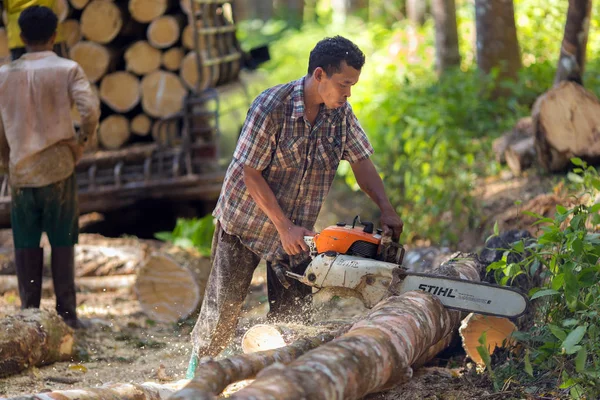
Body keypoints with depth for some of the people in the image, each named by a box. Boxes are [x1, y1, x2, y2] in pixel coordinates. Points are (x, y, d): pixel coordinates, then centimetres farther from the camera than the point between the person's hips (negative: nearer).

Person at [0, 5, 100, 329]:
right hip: (58, 169, -2)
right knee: (62, 244, 6)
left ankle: (29, 313, 12)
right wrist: (82, 140, -1)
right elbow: (90, 111, -18)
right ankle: (66, 314, 9)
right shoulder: (67, 70, -5)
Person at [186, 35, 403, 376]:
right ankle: (200, 364, 25)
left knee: (291, 312, 3)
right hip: (247, 218, -4)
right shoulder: (271, 107, -26)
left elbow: (361, 162, -3)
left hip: (297, 230, 4)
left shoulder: (341, 113, -10)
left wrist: (387, 210, -17)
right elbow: (250, 173, -22)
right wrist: (284, 228, -22)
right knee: (225, 304, 3)